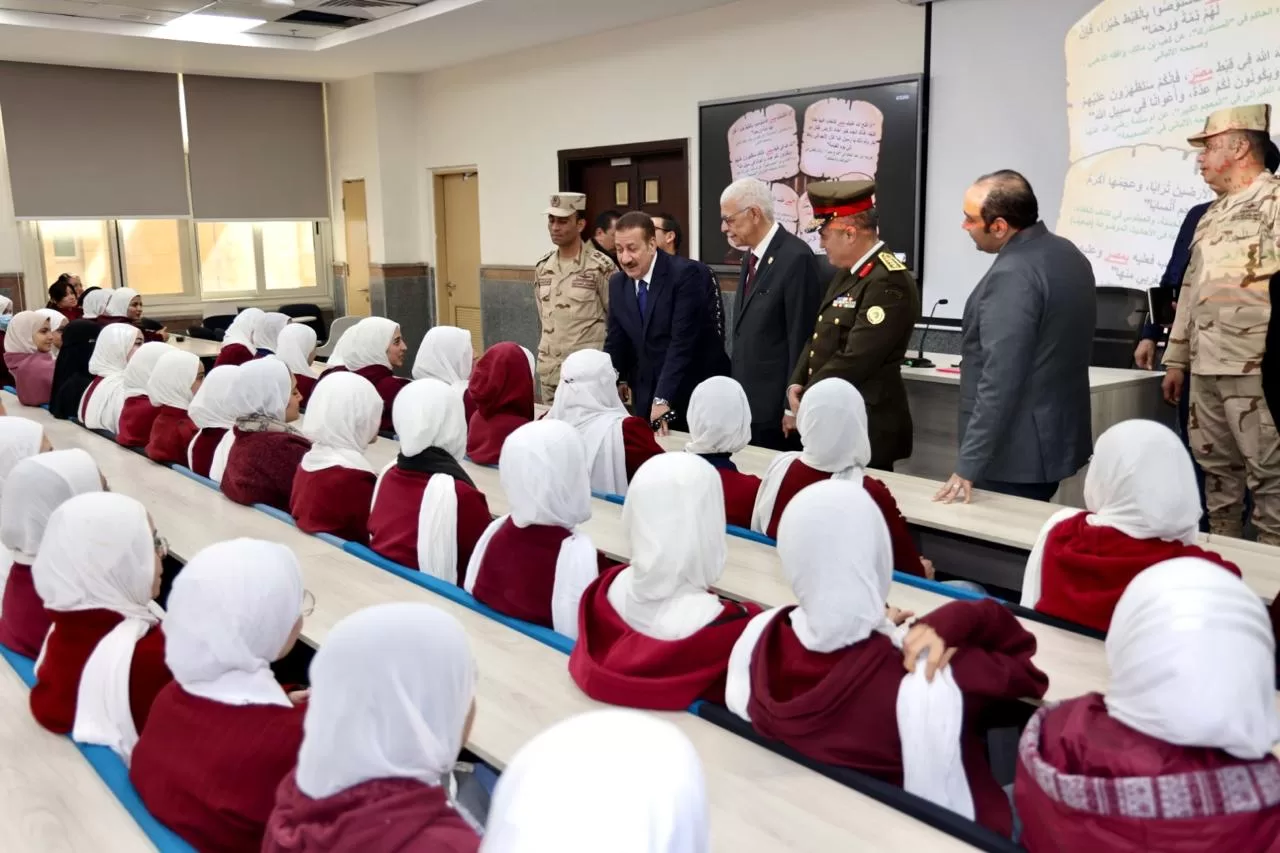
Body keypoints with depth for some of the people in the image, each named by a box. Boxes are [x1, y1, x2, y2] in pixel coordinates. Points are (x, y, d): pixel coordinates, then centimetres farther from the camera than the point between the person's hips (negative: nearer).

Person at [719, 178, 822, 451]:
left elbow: (801, 338, -17)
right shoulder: (751, 256, 12)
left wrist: (792, 407, -16)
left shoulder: (796, 257, -16)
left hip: (776, 405, -8)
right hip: (748, 401, 8)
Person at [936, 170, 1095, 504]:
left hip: (1015, 454, -9)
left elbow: (1000, 380, -27)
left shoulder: (1013, 276, -23)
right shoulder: (1069, 254, 7)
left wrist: (967, 466, -24)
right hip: (1058, 439, 9)